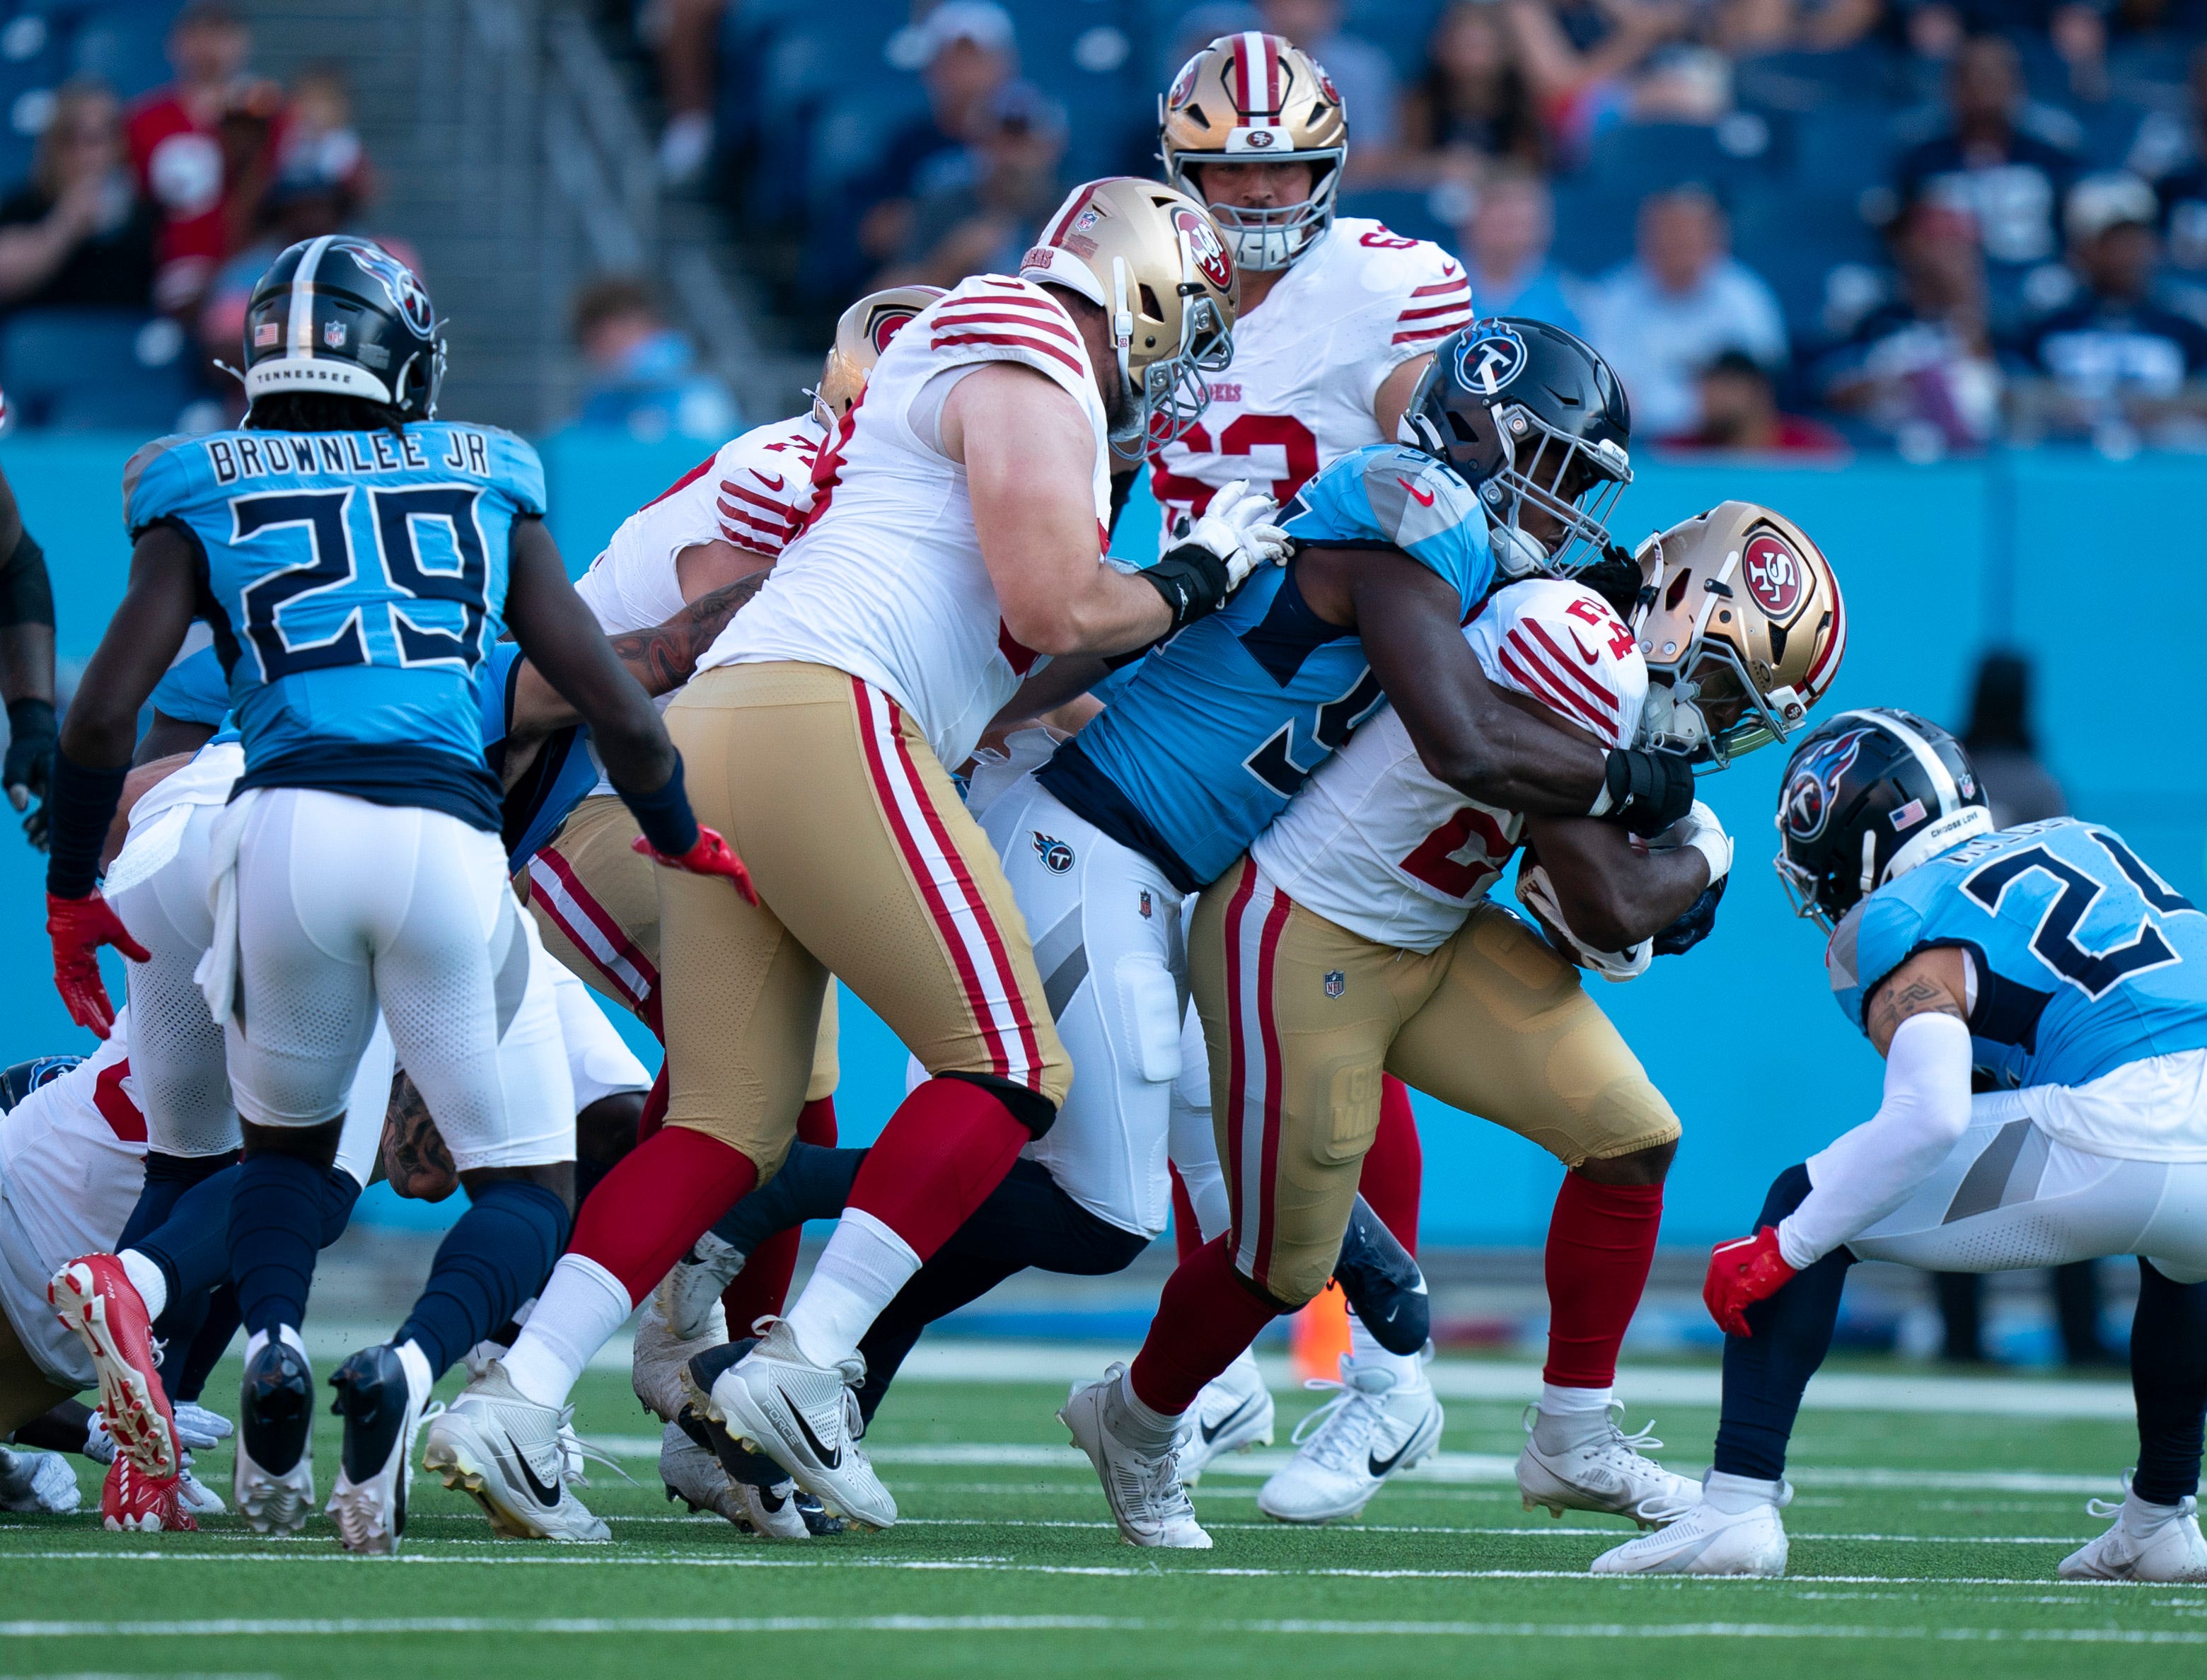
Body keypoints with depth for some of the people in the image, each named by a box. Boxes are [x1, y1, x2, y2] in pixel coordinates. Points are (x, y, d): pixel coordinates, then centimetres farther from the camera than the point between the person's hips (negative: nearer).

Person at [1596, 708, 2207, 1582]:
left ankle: (1738, 1504, 0)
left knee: (1803, 1208, 9)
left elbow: (1930, 1115, -8)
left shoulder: (1904, 924, 7)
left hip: (2128, 1130, -6)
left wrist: (1781, 1251, -1)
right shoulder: (2084, 843, 27)